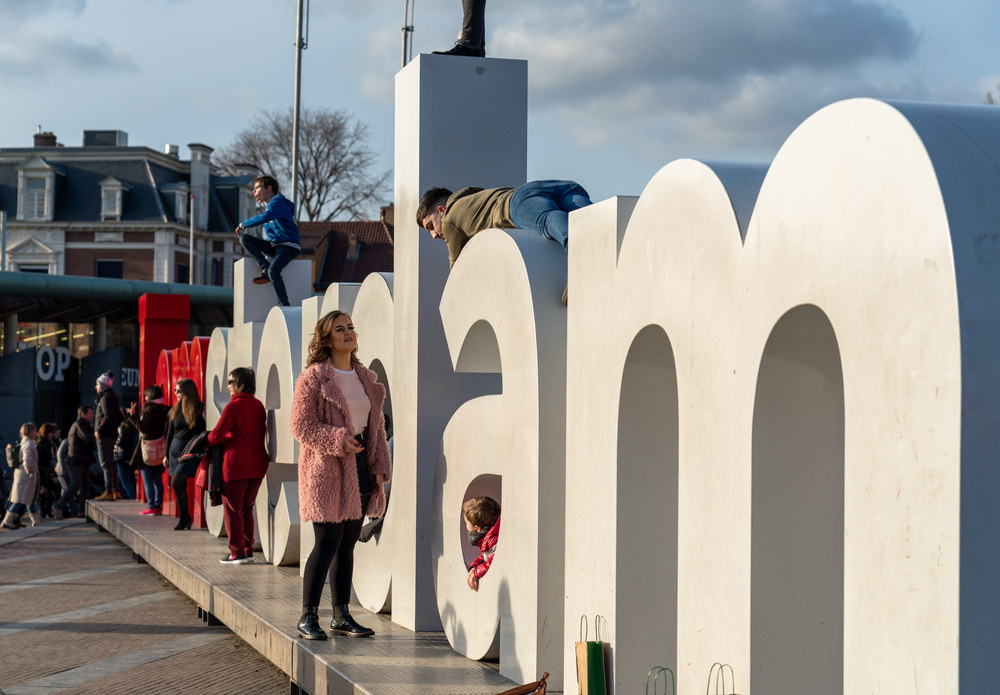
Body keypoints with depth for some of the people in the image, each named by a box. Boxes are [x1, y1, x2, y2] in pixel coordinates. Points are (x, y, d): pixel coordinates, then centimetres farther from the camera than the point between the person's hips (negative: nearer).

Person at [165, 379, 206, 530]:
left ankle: (184, 516, -2)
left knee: (176, 482, -14)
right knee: (180, 485, 5)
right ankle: (185, 517, 15)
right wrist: (167, 454, 15)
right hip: (176, 449, 6)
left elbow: (204, 432, -4)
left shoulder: (200, 410, -5)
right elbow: (170, 433, 16)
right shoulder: (175, 411, 11)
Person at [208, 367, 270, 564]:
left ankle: (237, 553, 2)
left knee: (232, 509, 3)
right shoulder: (259, 406, 7)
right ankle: (248, 550, 16)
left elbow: (217, 435, -11)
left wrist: (208, 440, 12)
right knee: (247, 508, 16)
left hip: (236, 465, -7)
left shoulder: (234, 406, -13)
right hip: (257, 464, 7)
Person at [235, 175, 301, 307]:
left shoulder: (278, 201, -6)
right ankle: (264, 268, -19)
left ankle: (284, 305, -29)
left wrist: (243, 224, -12)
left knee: (273, 270, -34)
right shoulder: (269, 206, 24)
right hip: (273, 246, 9)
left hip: (288, 246, -9)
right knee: (244, 238, -7)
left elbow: (264, 217, -22)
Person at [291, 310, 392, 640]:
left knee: (347, 544, 9)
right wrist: (338, 439, -20)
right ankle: (308, 618, 2)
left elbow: (377, 426, 16)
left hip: (360, 466, 6)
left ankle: (341, 616, 16)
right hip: (327, 471, -6)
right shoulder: (313, 378, -6)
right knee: (327, 543, -7)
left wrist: (379, 467, 7)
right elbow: (301, 426, -10)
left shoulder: (366, 378, 14)